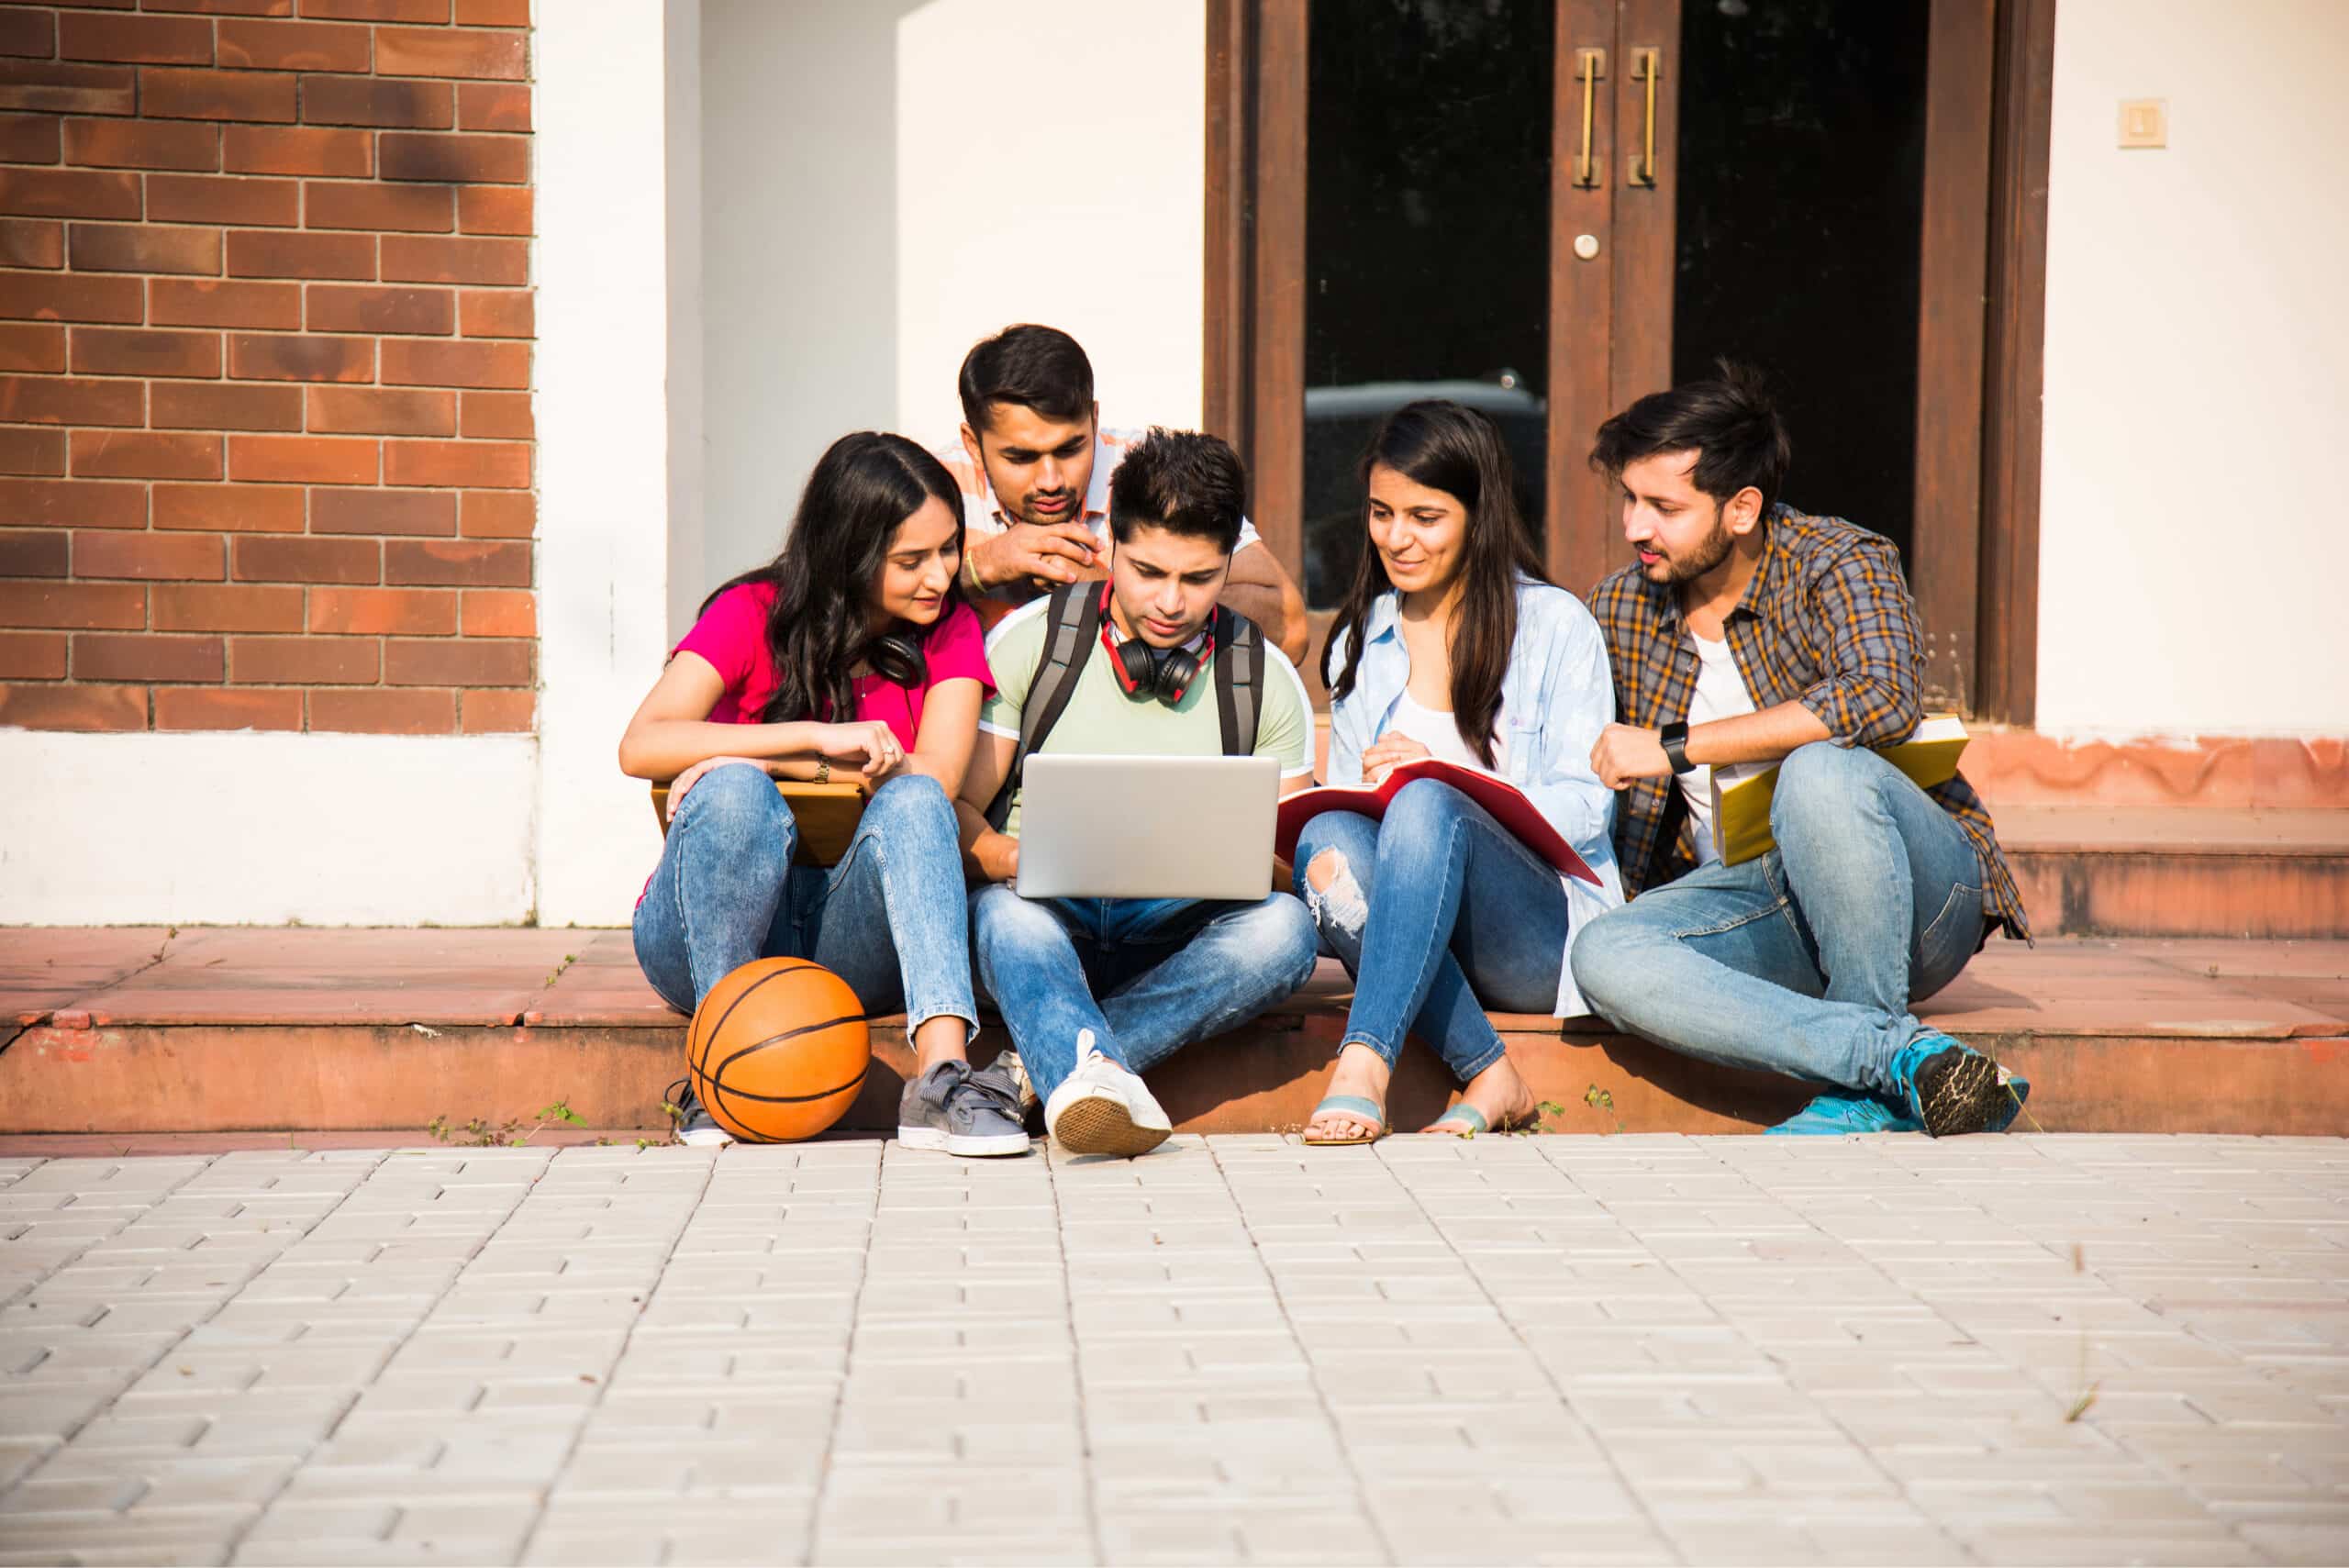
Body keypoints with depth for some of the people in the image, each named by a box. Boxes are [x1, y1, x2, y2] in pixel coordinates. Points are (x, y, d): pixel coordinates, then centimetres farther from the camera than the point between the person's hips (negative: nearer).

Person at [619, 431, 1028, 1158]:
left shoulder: (950, 632, 4)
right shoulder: (753, 614, -3)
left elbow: (934, 778, -13)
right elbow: (642, 746, -18)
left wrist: (764, 761, -18)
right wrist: (815, 735, -26)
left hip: (850, 935, 2)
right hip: (704, 933, -1)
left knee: (911, 802, -28)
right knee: (736, 792, -31)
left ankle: (941, 1077, -44)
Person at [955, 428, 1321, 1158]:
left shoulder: (1267, 681, 9)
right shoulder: (1027, 642, 4)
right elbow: (957, 810, 4)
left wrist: (1248, 865, -15)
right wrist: (1015, 858, -19)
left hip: (1181, 938, 2)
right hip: (1046, 916, -1)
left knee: (1285, 925, -31)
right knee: (1007, 911, -36)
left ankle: (1042, 1069, -37)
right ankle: (1092, 1073, -63)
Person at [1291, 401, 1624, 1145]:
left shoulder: (1554, 625, 4)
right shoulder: (1359, 644, 18)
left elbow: (1584, 812, -4)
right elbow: (1347, 795, 15)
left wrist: (1440, 778, -19)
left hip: (1538, 940, -3)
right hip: (1413, 943, 4)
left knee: (1425, 806, -33)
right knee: (1327, 839, -30)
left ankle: (1364, 1065, -44)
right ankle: (1490, 1077, -31)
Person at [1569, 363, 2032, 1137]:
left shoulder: (1836, 564, -7)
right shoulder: (1619, 611, 9)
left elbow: (1882, 697, -29)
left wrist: (1675, 746, -24)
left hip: (1916, 895, -4)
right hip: (1753, 901, 5)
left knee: (1819, 769, -37)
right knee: (1605, 957, -27)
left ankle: (1872, 1092, -26)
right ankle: (1900, 1054, -32)